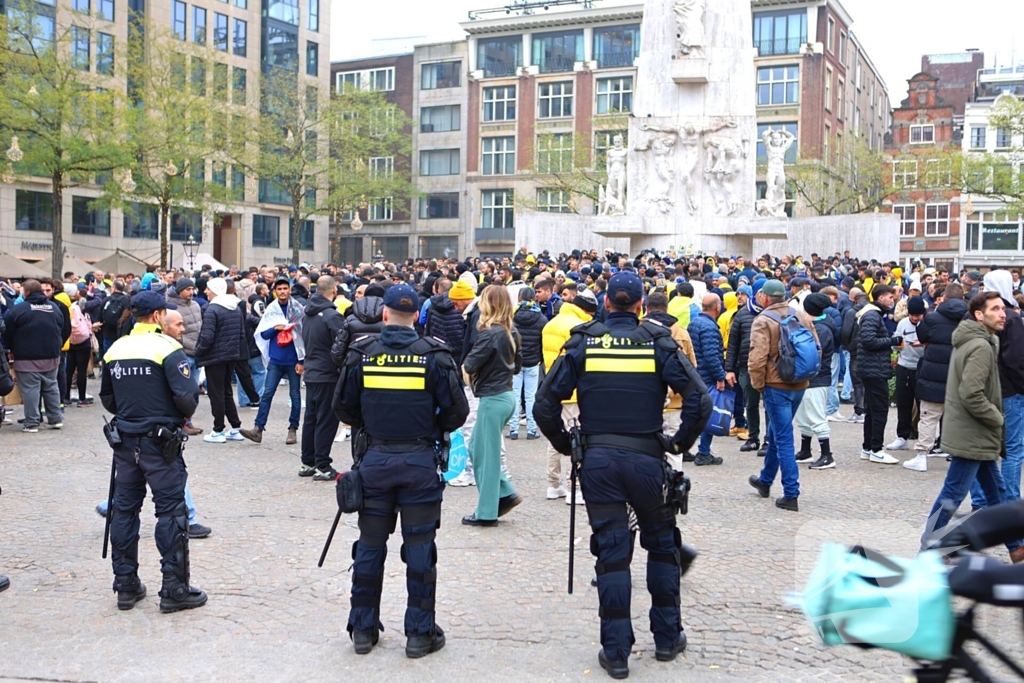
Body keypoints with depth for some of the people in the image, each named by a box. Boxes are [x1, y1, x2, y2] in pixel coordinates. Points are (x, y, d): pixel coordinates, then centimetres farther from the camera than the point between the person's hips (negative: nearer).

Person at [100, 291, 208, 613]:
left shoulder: (115, 349, 5)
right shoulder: (167, 347, -13)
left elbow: (107, 398, 12)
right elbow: (186, 395, -19)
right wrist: (183, 414, 1)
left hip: (125, 440, 6)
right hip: (160, 440, -6)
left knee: (124, 509, 13)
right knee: (171, 511, 0)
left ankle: (126, 586, 20)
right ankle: (174, 589, 3)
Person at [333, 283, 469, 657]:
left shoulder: (361, 352, -2)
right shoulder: (435, 355, -7)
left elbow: (343, 408, 5)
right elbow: (457, 412, -5)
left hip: (375, 460, 2)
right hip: (420, 462, -1)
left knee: (370, 546, 12)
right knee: (419, 548, 6)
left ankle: (363, 629, 21)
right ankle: (420, 633, 12)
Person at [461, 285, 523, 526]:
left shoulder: (489, 334, -18)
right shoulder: (512, 333, 6)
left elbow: (469, 366, -16)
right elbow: (517, 366, 16)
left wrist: (466, 367, 5)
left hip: (493, 399, -8)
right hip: (507, 395, 8)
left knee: (485, 454, 2)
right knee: (476, 447, 19)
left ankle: (486, 513, 9)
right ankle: (505, 494, 19)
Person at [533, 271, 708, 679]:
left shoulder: (583, 343, 0)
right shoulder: (659, 343, -2)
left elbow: (544, 406, -3)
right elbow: (699, 401, -9)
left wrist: (564, 443, 12)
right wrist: (682, 442, 6)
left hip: (598, 461, 1)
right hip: (646, 459, 0)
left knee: (611, 552, 7)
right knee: (662, 544, 19)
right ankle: (667, 638, 27)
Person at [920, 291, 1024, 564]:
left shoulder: (969, 340, 12)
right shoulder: (981, 346, -20)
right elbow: (971, 395, -27)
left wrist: (994, 419, 13)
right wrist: (998, 419, -13)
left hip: (977, 436, 10)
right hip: (972, 435, -10)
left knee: (997, 491, 17)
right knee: (953, 494, -2)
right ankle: (928, 552, 6)